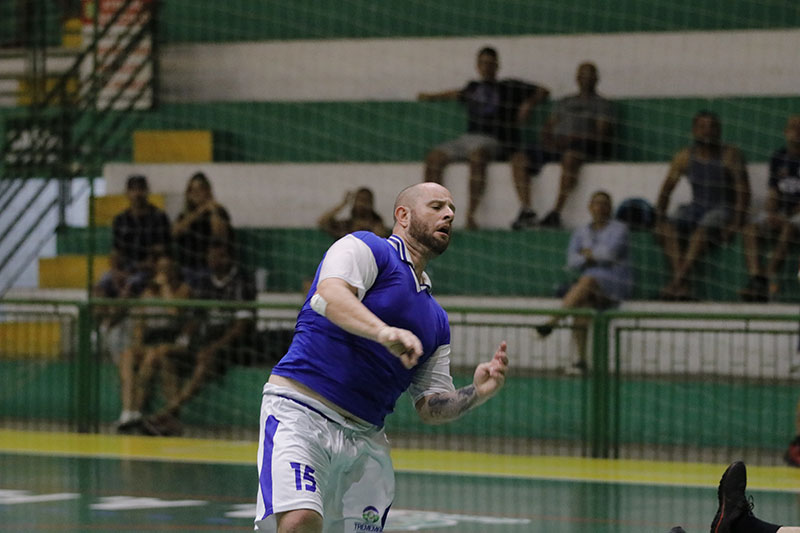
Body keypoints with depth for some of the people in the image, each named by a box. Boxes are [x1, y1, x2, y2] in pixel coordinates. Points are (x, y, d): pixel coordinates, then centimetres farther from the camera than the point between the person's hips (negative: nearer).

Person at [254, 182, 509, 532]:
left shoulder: (436, 320, 23)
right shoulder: (365, 248, 2)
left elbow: (430, 407, 20)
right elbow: (328, 295, -20)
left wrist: (476, 394, -1)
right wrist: (384, 331, -38)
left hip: (366, 438, 7)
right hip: (301, 411, -7)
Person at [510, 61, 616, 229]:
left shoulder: (602, 104, 13)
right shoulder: (564, 102, 31)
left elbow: (601, 133, -2)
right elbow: (548, 126, 26)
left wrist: (571, 140, -14)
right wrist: (548, 141, 1)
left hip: (585, 149, -6)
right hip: (557, 147, 6)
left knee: (570, 156, -43)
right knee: (518, 159, -17)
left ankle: (556, 212, -42)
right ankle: (526, 211, -26)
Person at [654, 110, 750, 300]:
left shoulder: (730, 155, -8)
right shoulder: (685, 156, 3)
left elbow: (743, 192, -12)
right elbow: (667, 188, 7)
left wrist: (736, 223, -21)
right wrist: (659, 217, -5)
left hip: (723, 209, -4)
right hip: (697, 207, 4)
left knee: (703, 227, -36)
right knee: (667, 227, -24)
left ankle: (679, 279, -41)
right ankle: (682, 285, -35)